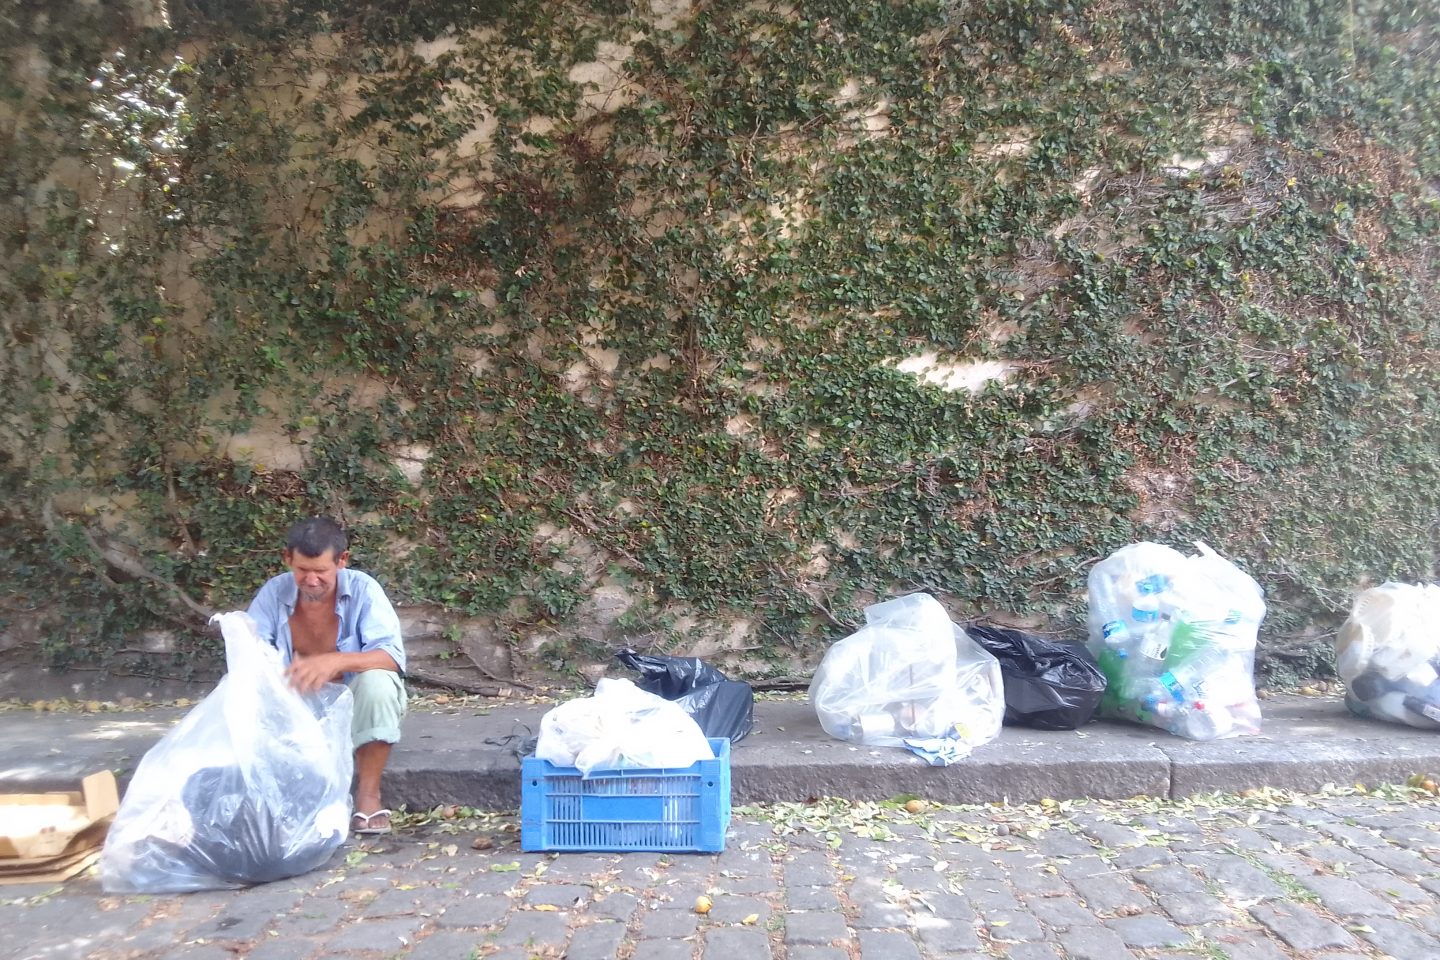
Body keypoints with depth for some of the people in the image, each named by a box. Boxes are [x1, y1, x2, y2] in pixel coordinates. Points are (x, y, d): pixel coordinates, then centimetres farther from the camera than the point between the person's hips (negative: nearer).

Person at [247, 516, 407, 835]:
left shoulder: (362, 589, -17)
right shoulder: (273, 593, -9)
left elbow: (393, 656, -27)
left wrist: (337, 661, -45)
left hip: (353, 705, -2)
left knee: (377, 681, -34)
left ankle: (368, 795, -19)